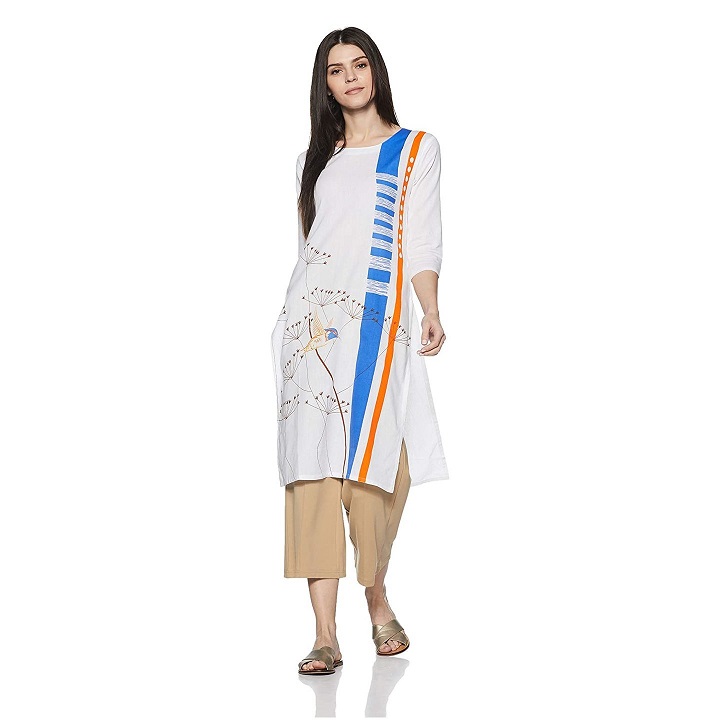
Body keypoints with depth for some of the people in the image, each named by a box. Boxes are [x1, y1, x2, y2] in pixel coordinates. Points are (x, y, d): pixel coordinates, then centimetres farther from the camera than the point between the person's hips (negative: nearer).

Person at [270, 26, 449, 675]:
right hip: (315, 323, 2)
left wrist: (431, 313, -11)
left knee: (374, 469, -7)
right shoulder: (317, 158, 21)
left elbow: (422, 242, 2)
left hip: (378, 327, -2)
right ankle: (325, 635, -12)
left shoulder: (417, 149, 12)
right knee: (314, 464, -10)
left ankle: (378, 600, 19)